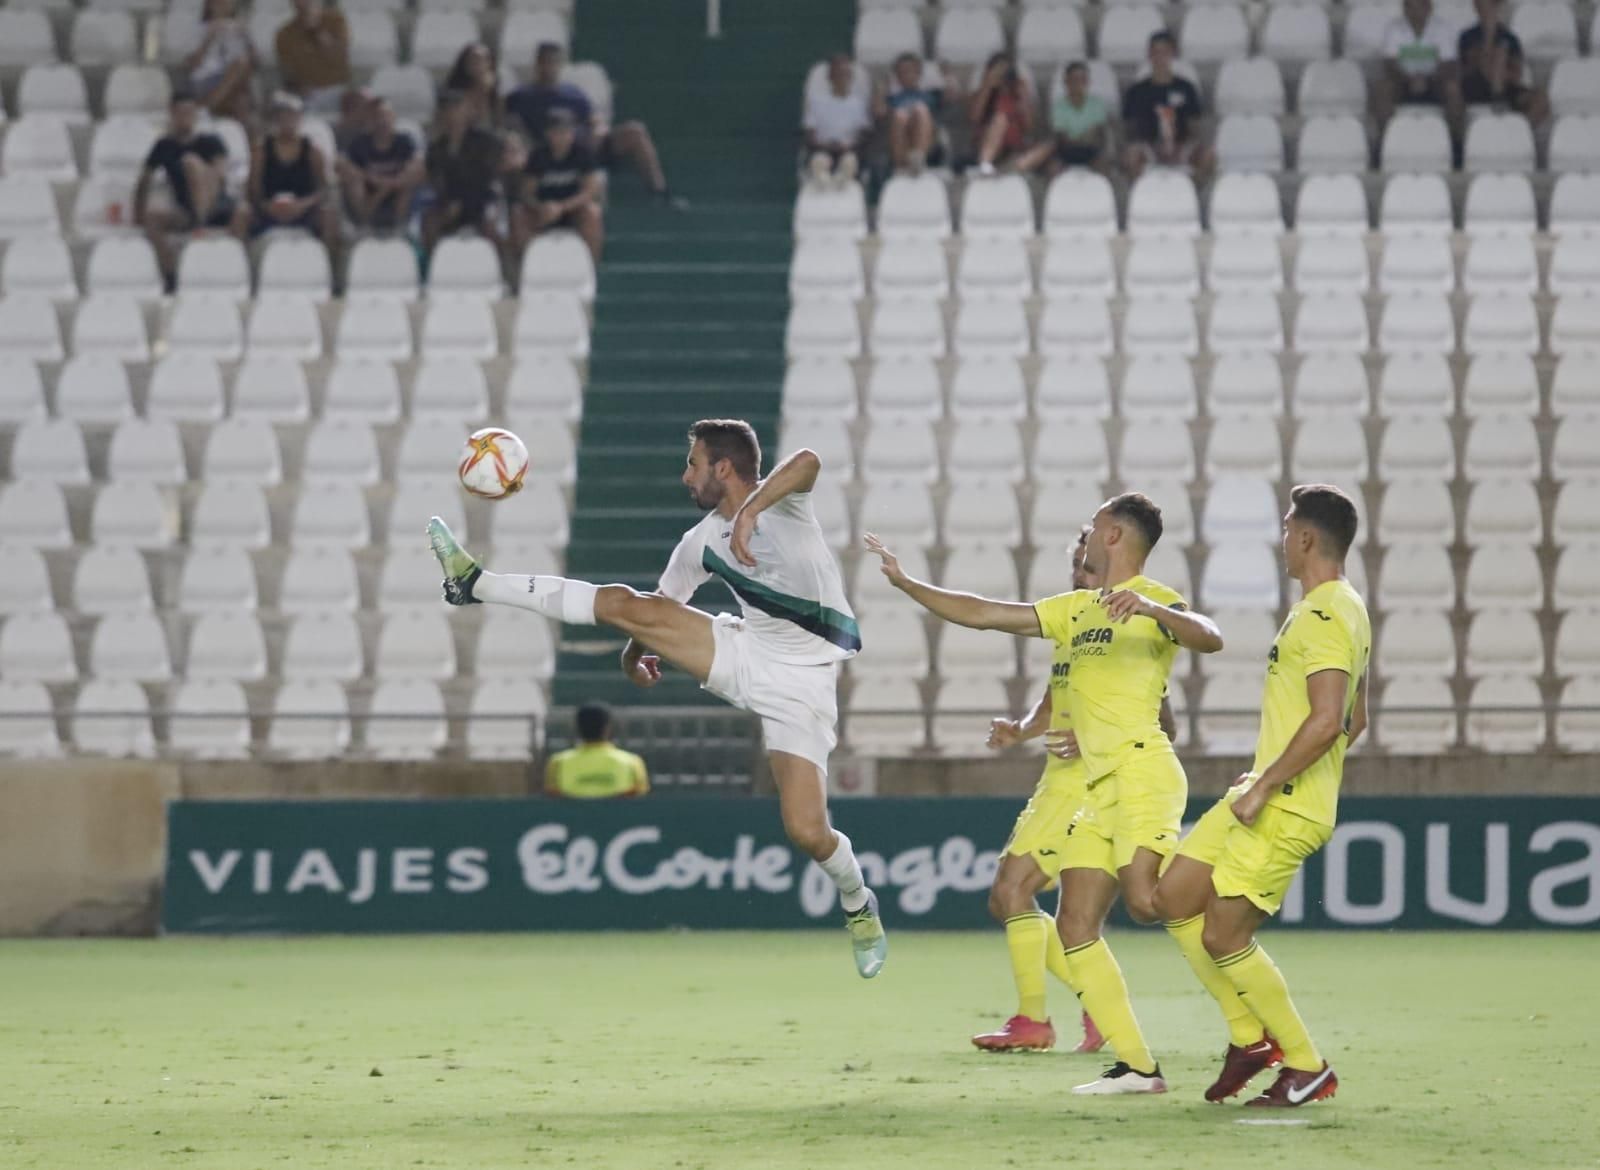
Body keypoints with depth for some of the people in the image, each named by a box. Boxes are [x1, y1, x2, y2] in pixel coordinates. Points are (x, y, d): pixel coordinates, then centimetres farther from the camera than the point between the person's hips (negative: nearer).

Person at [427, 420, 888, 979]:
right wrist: (636, 653, 7)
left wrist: (749, 512, -47)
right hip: (745, 652, 6)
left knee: (807, 831, -18)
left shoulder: (781, 500, -13)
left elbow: (807, 462, -37)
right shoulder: (701, 543, 7)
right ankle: (475, 583, -2)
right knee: (623, 603, -9)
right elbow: (661, 605, 21)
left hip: (801, 680, -5)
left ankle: (859, 905, 14)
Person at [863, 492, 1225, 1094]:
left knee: (1146, 901, -26)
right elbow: (980, 614, 27)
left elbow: (1210, 638, -22)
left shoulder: (1153, 601, -3)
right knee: (1075, 930, 0)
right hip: (1098, 788, 9)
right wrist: (905, 583, 27)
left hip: (1142, 773, -9)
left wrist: (1151, 608, -36)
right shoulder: (1075, 609, 23)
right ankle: (1137, 1066, -1)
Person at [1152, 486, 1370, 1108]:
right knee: (1174, 898, 10)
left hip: (1286, 810, -10)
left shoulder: (1324, 616, -17)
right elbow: (1354, 721, 24)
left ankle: (1307, 1068, 3)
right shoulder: (1336, 609, 16)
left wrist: (1265, 787, -21)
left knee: (1224, 937, -7)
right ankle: (1251, 1036, 15)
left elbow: (1327, 721, -27)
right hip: (1268, 796, 10)